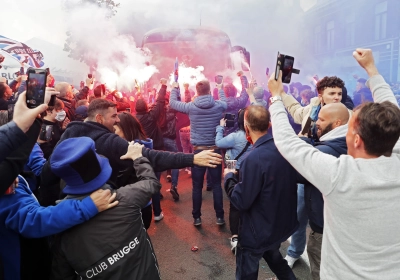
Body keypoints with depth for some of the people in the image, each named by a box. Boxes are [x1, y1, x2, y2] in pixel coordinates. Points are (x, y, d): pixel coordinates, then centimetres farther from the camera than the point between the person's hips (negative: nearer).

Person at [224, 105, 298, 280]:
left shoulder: (255, 158, -31)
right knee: (273, 257, 34)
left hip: (259, 231, -7)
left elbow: (241, 202, -24)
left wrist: (229, 176, -8)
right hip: (283, 223, 7)